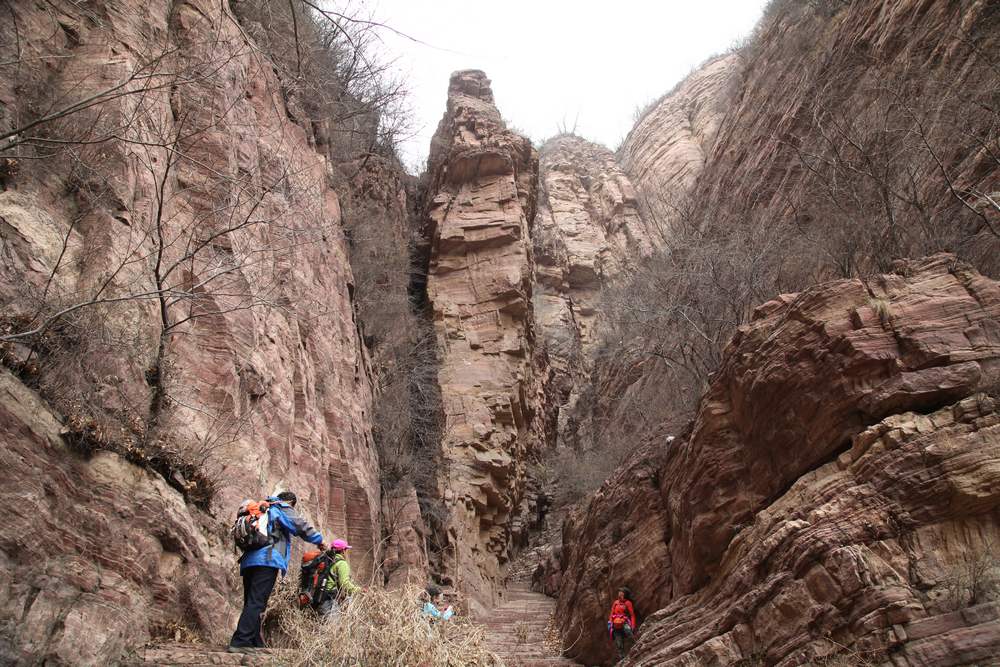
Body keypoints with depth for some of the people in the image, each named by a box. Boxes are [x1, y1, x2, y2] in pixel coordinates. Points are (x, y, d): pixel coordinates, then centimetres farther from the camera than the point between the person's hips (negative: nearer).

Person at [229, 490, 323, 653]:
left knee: (251, 603, 10)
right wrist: (319, 541, 15)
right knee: (256, 603, -13)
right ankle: (240, 643, -21)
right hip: (267, 560, -8)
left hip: (248, 560, 8)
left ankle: (255, 644, 12)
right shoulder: (284, 509, 8)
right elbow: (303, 527, 1)